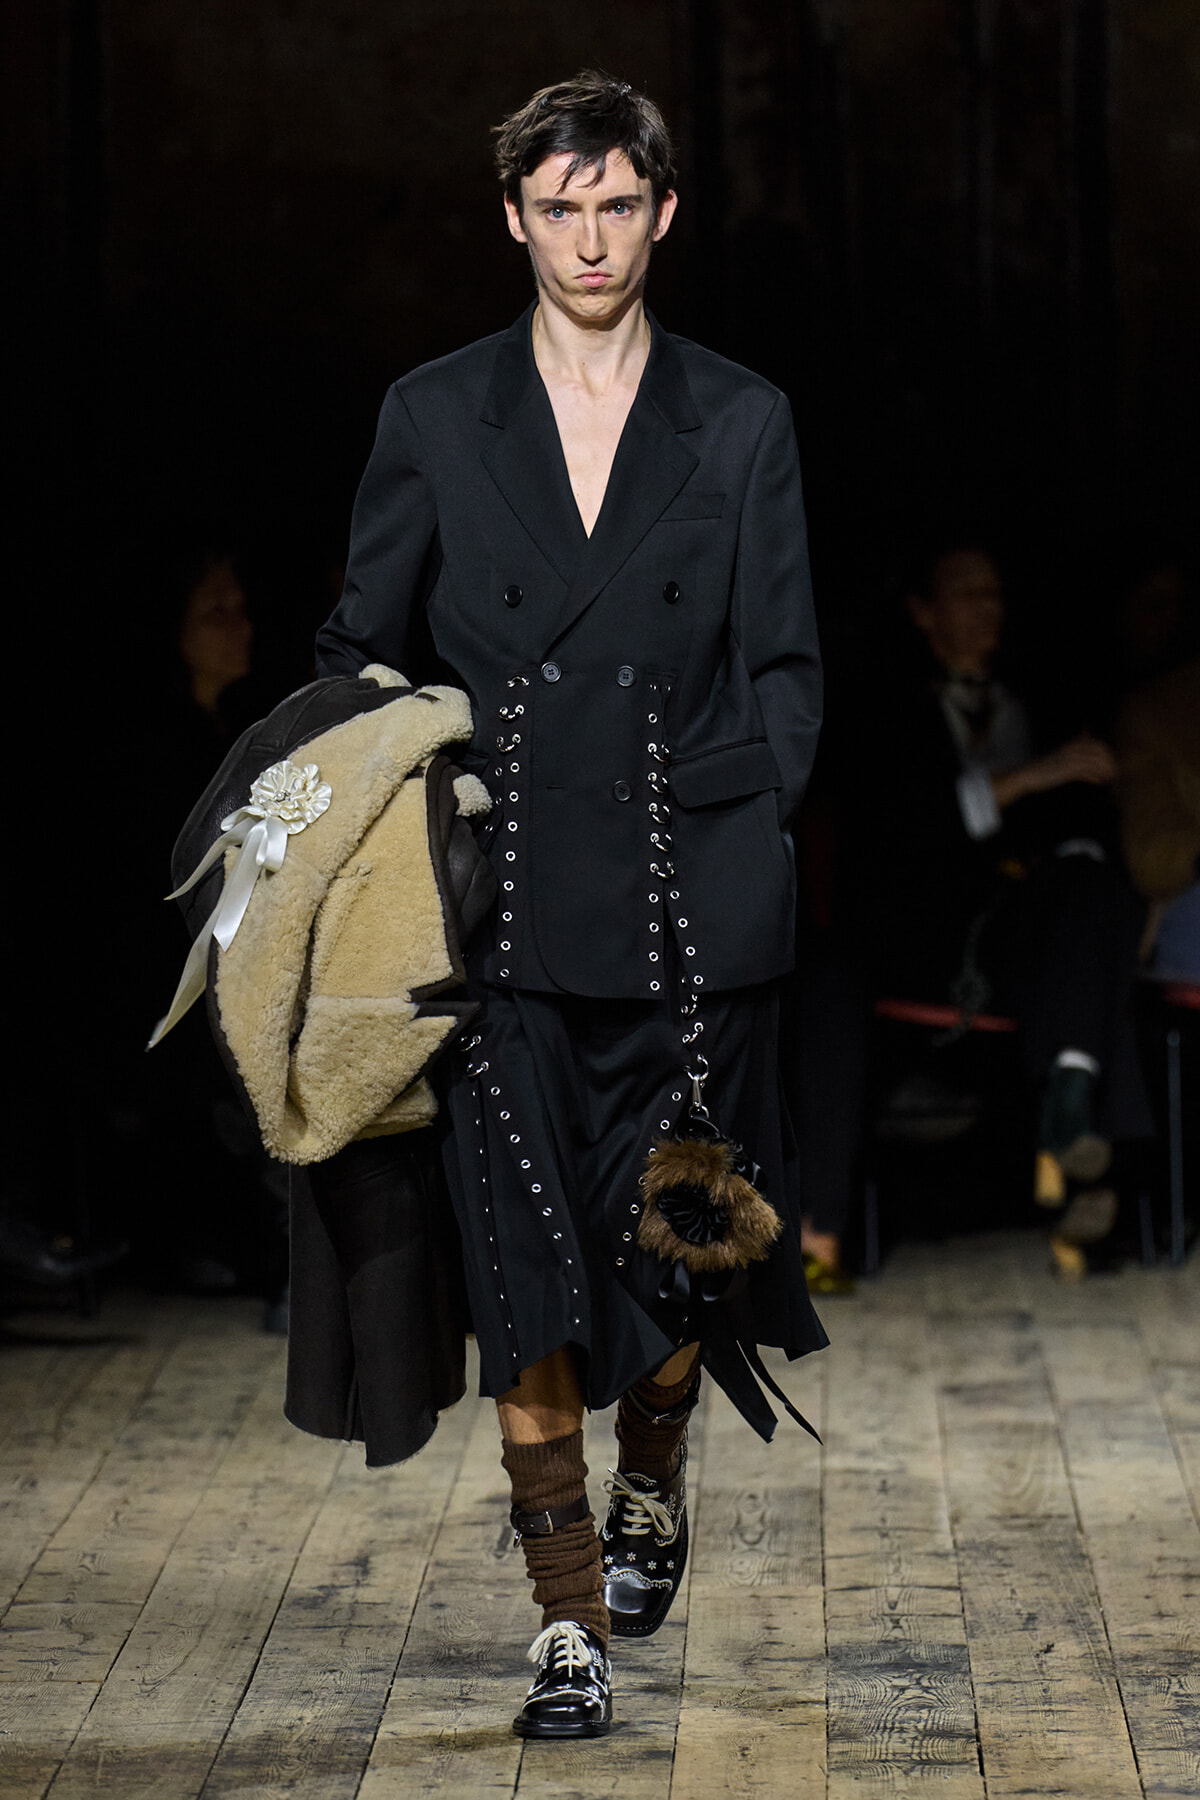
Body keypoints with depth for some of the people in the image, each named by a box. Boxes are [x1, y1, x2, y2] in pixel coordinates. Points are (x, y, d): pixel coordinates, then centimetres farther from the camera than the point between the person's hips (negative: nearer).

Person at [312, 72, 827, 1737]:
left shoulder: (741, 425, 6)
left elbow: (786, 668, 8)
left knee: (670, 1242, 5)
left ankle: (653, 1475, 38)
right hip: (508, 903, 0)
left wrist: (734, 818, -6)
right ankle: (572, 1627, 0)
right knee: (527, 1259, -5)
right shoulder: (436, 417, 7)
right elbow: (363, 649, 11)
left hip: (691, 898, 0)